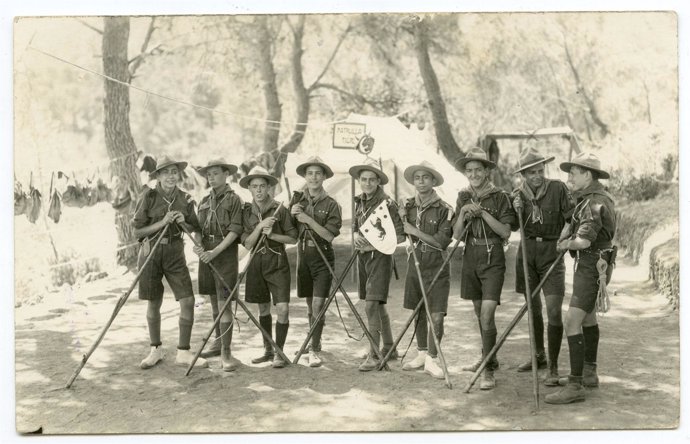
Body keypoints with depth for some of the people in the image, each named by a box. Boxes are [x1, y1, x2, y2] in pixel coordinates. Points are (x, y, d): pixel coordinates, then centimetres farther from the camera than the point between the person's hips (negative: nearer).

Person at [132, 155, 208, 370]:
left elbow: (196, 228, 12)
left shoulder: (185, 199, 4)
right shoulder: (148, 197, -6)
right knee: (154, 303, 7)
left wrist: (184, 222, -9)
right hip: (151, 252, -2)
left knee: (188, 300, -7)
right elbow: (137, 231, -7)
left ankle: (183, 352, 5)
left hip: (175, 252, 2)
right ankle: (156, 350, 26)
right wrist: (162, 222, -17)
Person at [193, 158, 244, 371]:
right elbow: (199, 228, 14)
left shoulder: (233, 199, -4)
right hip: (207, 253, 6)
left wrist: (215, 251, -19)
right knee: (213, 300, 14)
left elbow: (235, 230, -11)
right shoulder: (205, 201, 15)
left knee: (224, 302, -10)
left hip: (225, 253, -6)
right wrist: (198, 244, -8)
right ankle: (217, 343, 29)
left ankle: (226, 354, -11)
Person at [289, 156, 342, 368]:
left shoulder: (331, 205, -6)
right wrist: (292, 214, -12)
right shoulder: (297, 199, 5)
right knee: (310, 304, 13)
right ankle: (314, 342, 29)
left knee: (318, 304, -10)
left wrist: (309, 219, -20)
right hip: (303, 255, 4)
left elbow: (329, 235, -14)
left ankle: (314, 350, -4)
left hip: (323, 257, -4)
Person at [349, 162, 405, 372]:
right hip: (363, 256, 8)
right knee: (377, 305, 15)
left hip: (380, 255, -8)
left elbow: (400, 236, -14)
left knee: (372, 304, -14)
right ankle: (389, 348, 27)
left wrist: (375, 245, -17)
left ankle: (373, 355, -10)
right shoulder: (359, 202, 9)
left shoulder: (387, 203, -12)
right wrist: (356, 235, -3)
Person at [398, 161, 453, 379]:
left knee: (436, 315, -8)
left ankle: (432, 359, 1)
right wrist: (402, 220, -6)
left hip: (436, 266, -5)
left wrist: (416, 231, -14)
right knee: (418, 312, 12)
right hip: (415, 262, 5)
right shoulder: (408, 206, 8)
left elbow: (442, 242, -13)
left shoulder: (443, 209, -7)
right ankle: (422, 354, 24)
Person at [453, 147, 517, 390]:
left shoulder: (500, 197, -5)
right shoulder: (463, 198, 8)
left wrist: (483, 213, -19)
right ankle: (488, 358, 31)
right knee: (479, 313, 14)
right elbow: (456, 234, 4)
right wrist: (463, 214, -13)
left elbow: (505, 232, -12)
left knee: (487, 314, -15)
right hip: (470, 258, 5)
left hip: (493, 260, -5)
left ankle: (488, 370, -10)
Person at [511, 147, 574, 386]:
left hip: (552, 252, -3)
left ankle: (553, 368, -3)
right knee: (533, 307, 14)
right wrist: (517, 210, -10)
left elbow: (572, 218, -6)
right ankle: (539, 355, 32)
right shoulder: (518, 194, 3)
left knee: (553, 311, -11)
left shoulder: (558, 188, -7)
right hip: (527, 251, 4)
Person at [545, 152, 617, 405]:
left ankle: (575, 386, -15)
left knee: (572, 321, -15)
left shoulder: (595, 203, -21)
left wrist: (567, 243, -10)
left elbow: (584, 241, -29)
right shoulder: (589, 198, 12)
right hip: (587, 264, 11)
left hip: (592, 267, -11)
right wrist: (567, 237, 5)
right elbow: (572, 224, 26)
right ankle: (589, 374, 36)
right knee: (588, 317, 22)